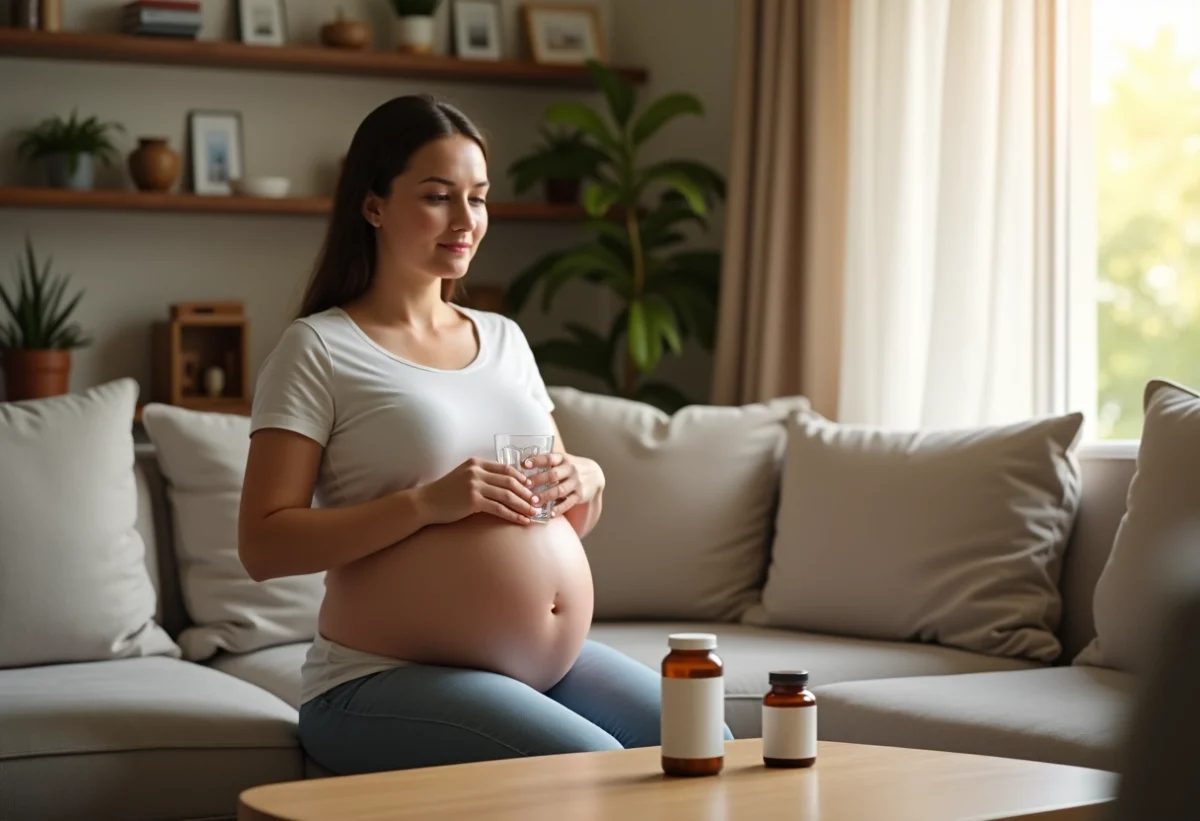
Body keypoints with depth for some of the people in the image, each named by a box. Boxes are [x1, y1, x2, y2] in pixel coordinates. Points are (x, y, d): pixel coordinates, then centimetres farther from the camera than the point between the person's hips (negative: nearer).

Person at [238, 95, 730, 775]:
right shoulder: (319, 349, -4)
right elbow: (263, 546, -12)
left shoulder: (504, 339, 15)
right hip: (386, 682, -6)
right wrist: (426, 502, -21)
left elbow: (570, 523, 22)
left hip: (556, 661, 6)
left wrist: (587, 481, -2)